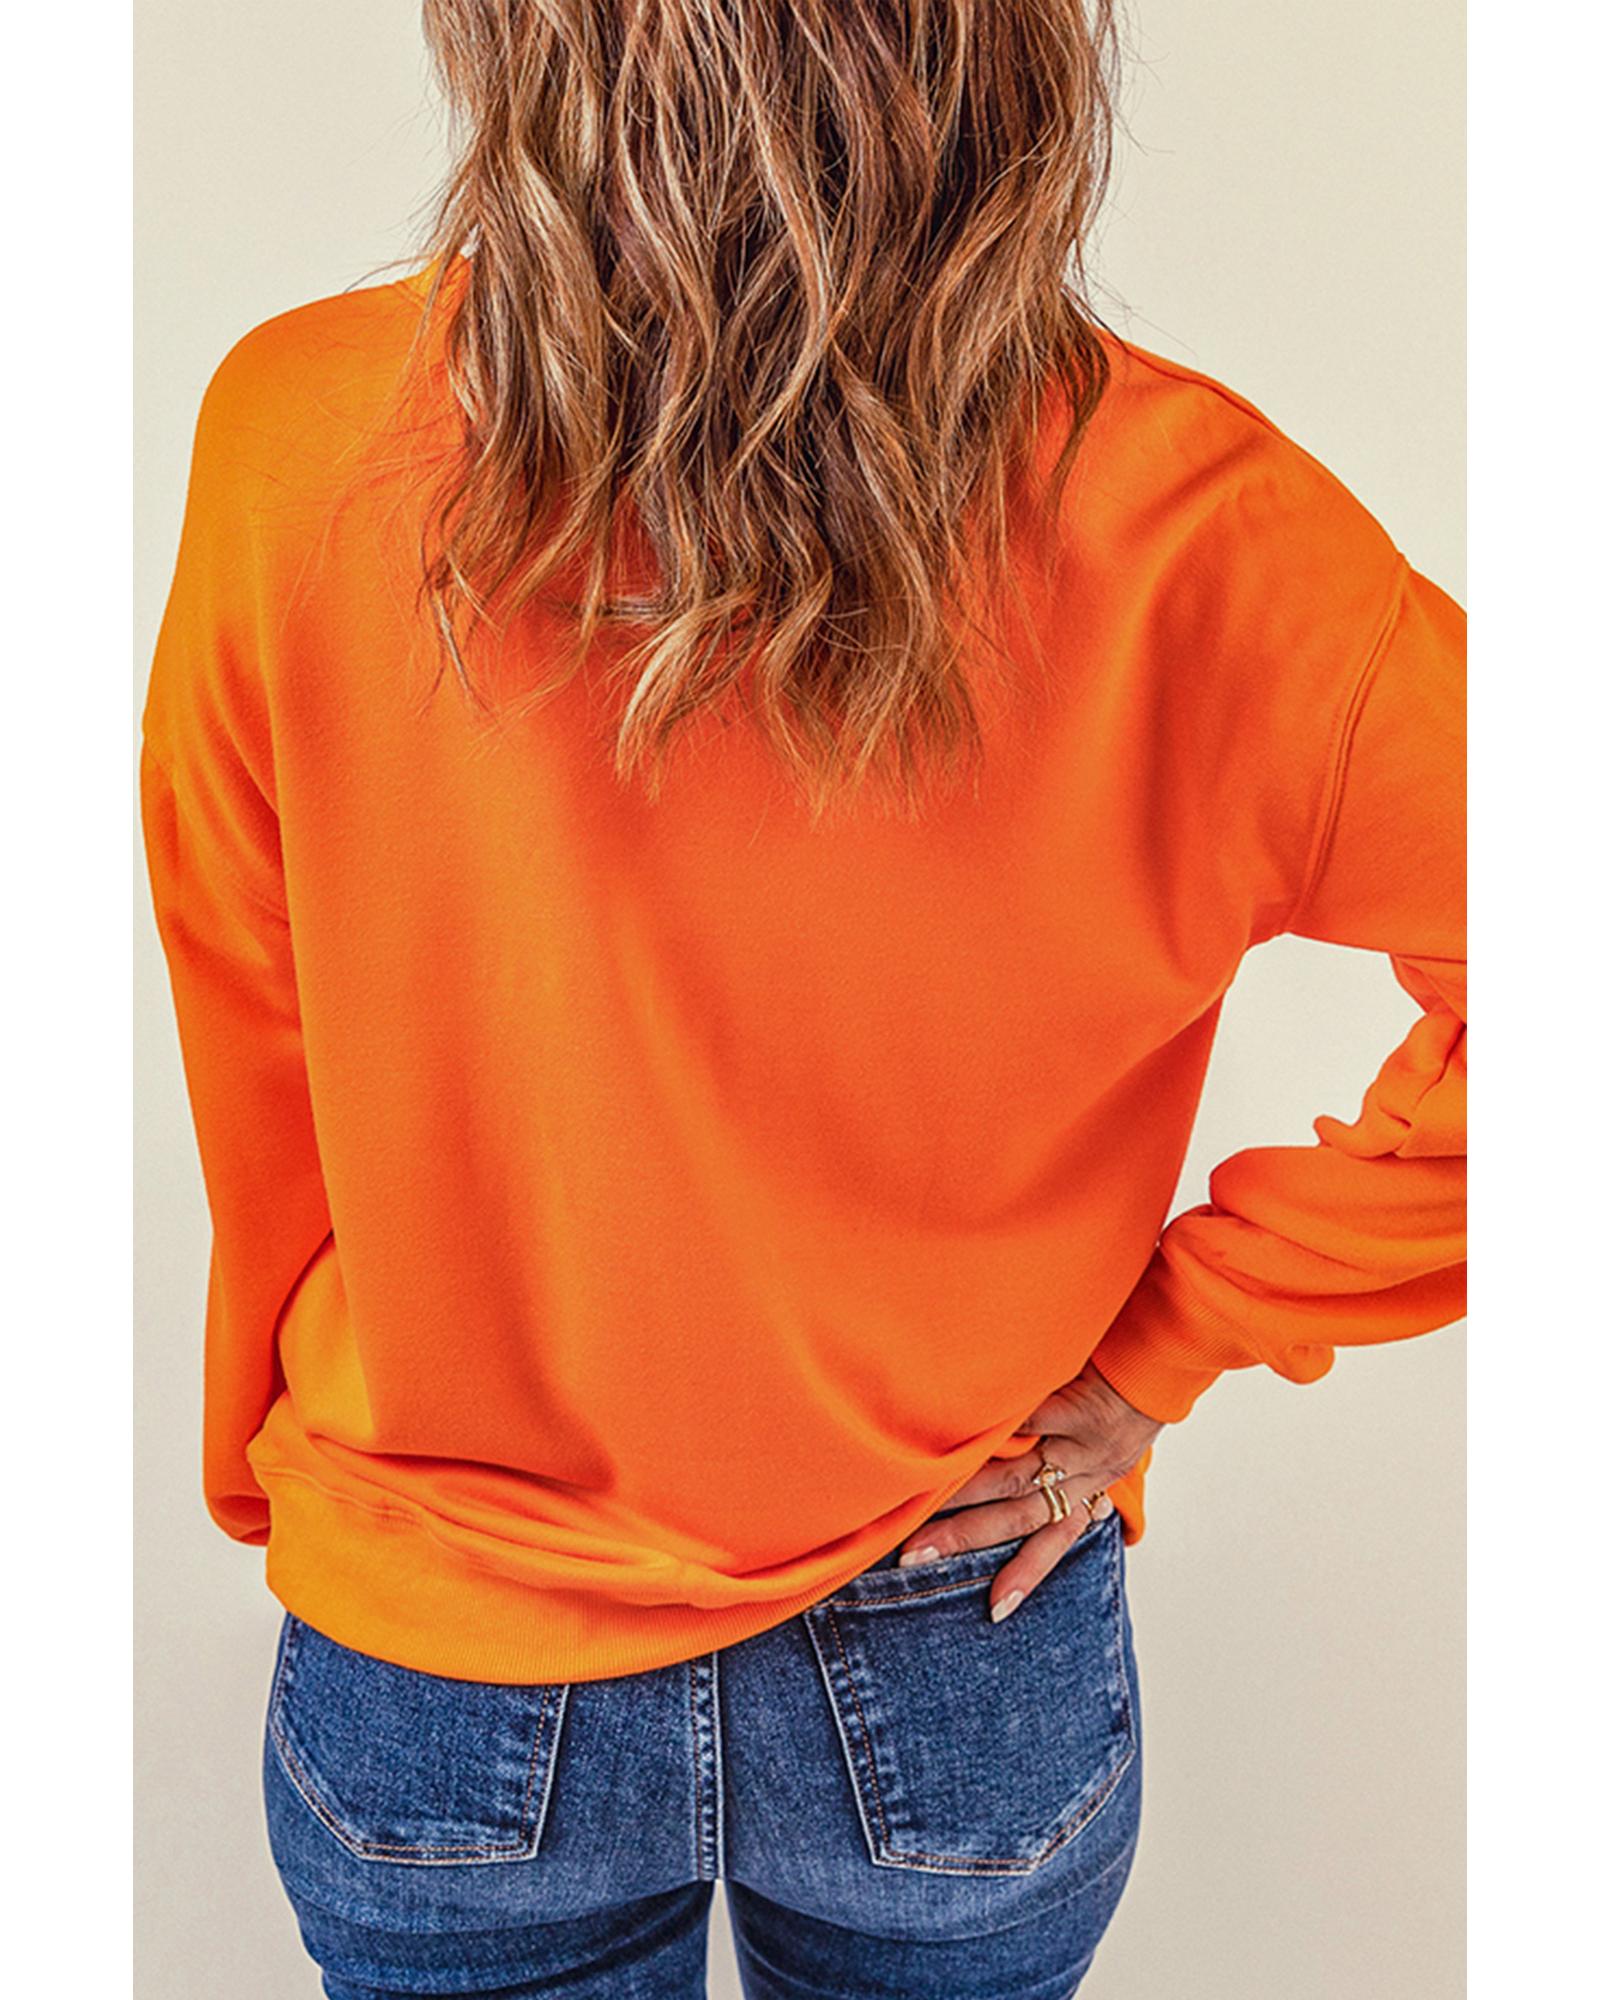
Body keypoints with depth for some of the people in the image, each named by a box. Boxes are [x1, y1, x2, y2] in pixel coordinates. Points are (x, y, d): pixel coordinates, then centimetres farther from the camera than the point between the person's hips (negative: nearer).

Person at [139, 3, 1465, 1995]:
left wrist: (266, 1462, 9)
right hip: (965, 1678, 1)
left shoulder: (295, 440, -20)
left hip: (439, 1662, 1)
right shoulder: (1189, 528, -22)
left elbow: (257, 1070, -8)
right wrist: (1164, 1348, -8)